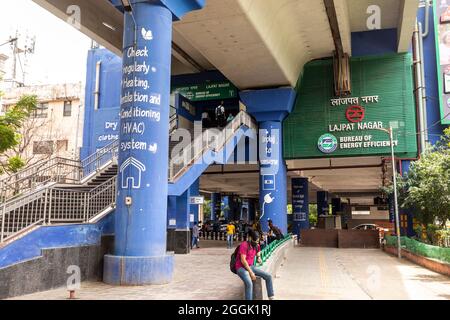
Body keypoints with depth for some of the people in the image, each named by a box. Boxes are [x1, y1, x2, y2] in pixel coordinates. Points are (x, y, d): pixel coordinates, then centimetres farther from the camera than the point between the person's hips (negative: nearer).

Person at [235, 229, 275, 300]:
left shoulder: (256, 246, 6)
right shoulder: (244, 245, -17)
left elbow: (258, 253, 27)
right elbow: (243, 260, -20)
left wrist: (259, 258, 2)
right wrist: (251, 273, -20)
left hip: (251, 266, 8)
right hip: (241, 268, -8)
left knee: (268, 276, -3)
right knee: (249, 283, -33)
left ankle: (271, 297, 8)